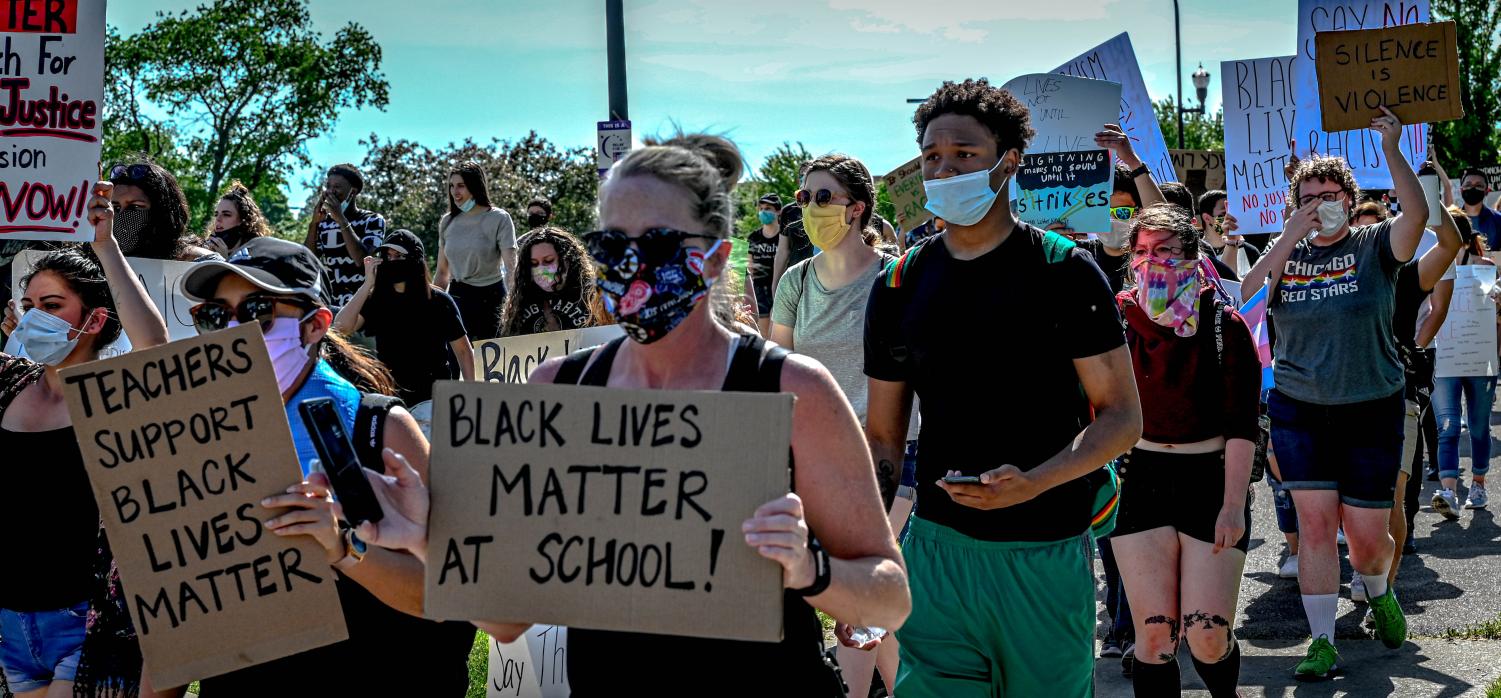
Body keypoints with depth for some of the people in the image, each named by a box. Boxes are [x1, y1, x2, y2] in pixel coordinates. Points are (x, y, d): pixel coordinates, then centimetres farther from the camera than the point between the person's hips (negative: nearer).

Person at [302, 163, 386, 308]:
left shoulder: (373, 220, -1)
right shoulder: (323, 223, 11)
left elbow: (363, 260, -18)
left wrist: (341, 220, -18)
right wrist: (314, 223, -10)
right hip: (330, 307, 4)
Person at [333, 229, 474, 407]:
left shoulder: (438, 302, -5)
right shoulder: (376, 300, -1)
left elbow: (463, 349, 0)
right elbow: (341, 328, -17)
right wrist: (368, 284, -16)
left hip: (434, 395, -1)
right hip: (390, 395, 1)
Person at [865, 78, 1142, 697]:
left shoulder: (1063, 271, -4)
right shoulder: (900, 286, 6)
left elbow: (1123, 418, -4)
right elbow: (882, 437, 10)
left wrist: (1032, 482, -21)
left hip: (1047, 553, -2)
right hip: (936, 548, 2)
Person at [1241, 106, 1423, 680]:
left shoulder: (1375, 246, -1)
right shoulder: (1286, 254, 5)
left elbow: (1417, 214, -20)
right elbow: (1244, 302, -10)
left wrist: (1391, 151, -29)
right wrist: (1289, 239, -15)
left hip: (1371, 411, -1)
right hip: (1298, 410, 1)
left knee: (1367, 536, 3)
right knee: (1315, 524, -3)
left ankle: (1379, 593, 38)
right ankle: (1322, 643, 7)